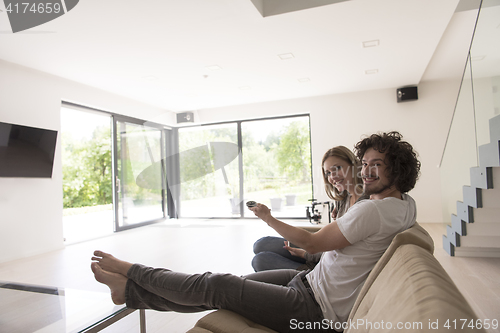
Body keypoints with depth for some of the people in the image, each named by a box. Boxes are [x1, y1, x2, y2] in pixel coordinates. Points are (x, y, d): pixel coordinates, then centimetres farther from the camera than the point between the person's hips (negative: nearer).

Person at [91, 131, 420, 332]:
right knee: (232, 284, 4)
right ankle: (131, 289, 12)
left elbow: (313, 242, -16)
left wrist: (268, 217, -5)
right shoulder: (406, 204, 7)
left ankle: (131, 271, 8)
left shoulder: (372, 210, -23)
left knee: (217, 286, -9)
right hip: (310, 281, 9)